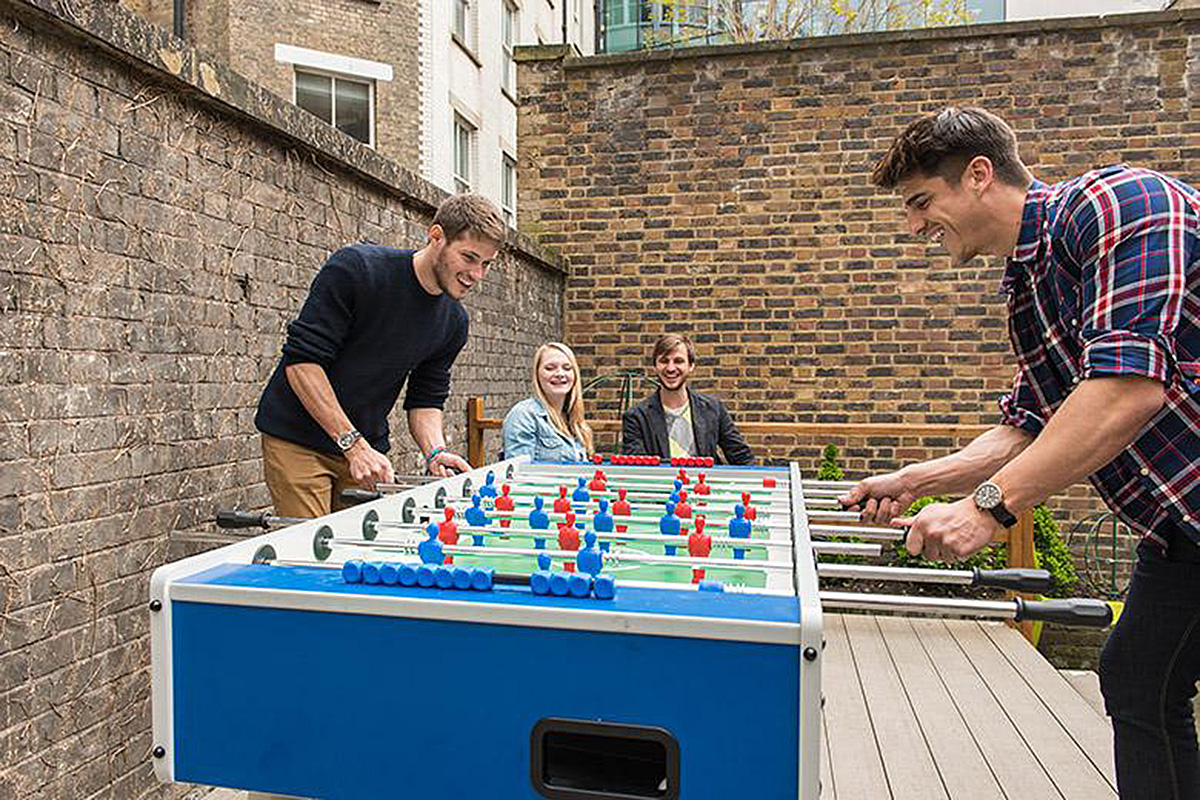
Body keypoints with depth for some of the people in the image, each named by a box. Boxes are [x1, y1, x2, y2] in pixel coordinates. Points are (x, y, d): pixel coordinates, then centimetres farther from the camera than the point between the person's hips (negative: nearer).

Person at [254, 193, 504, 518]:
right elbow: (301, 360, -20)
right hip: (295, 440, -5)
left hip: (365, 448, 6)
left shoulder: (453, 321, 1)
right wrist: (354, 444, -24)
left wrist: (435, 451, -12)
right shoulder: (356, 268, -17)